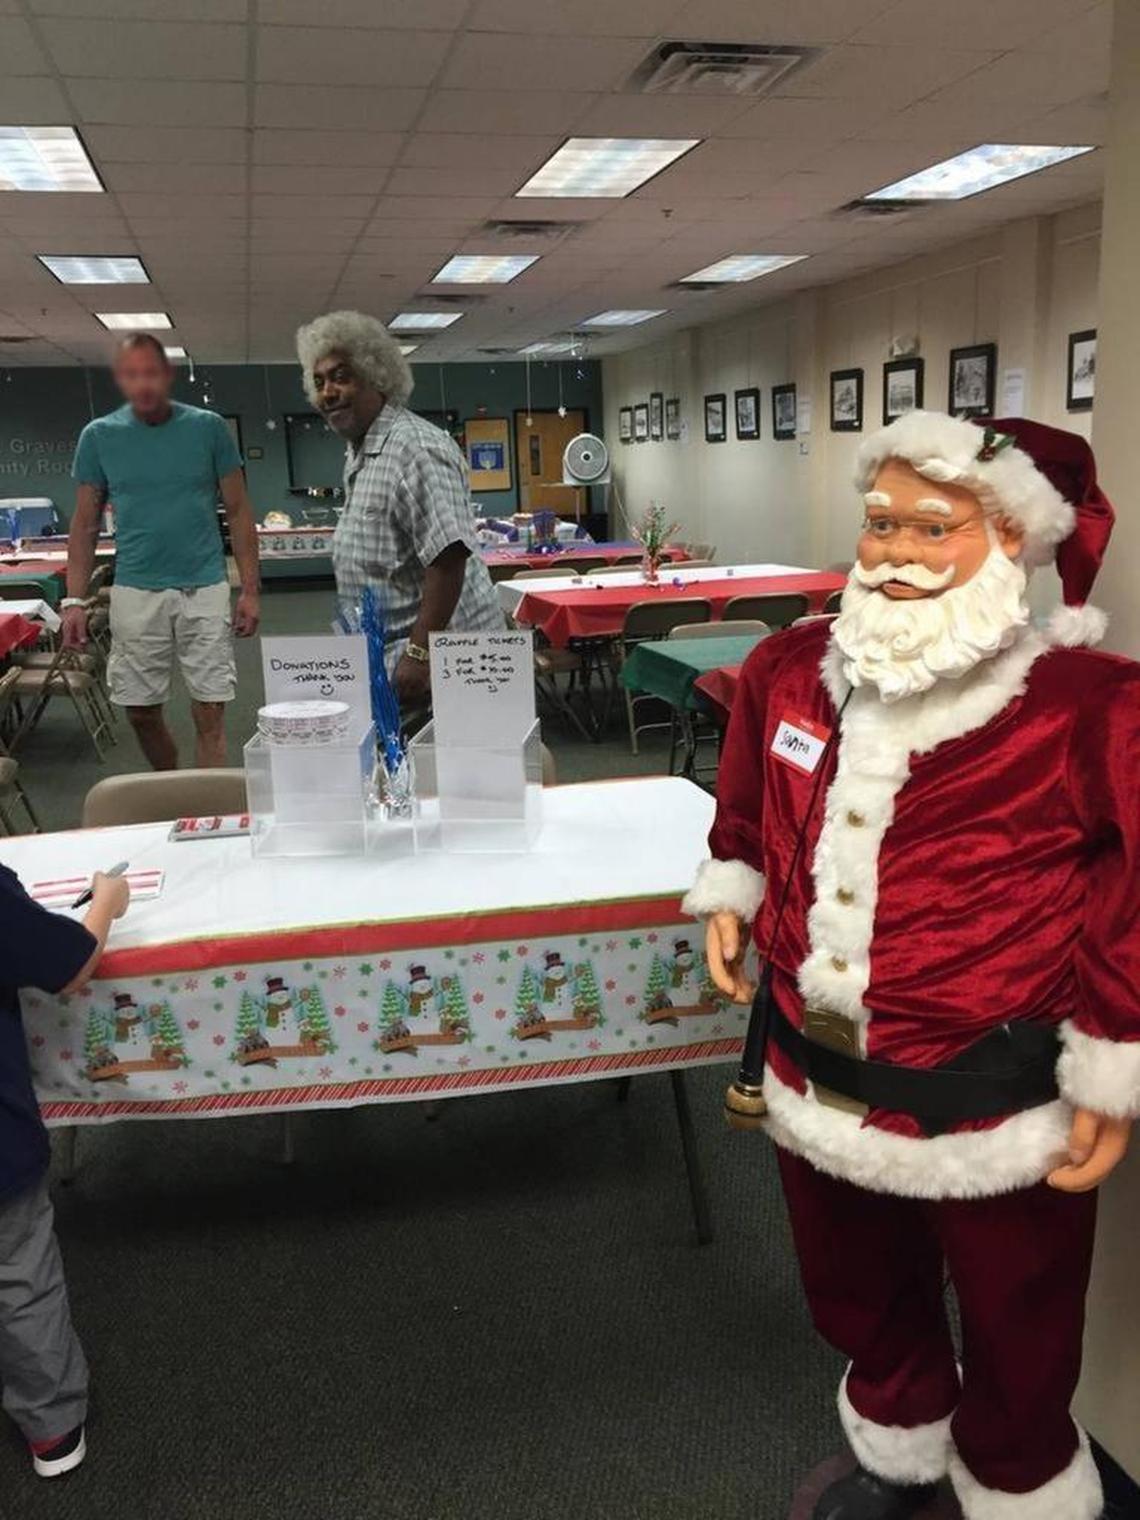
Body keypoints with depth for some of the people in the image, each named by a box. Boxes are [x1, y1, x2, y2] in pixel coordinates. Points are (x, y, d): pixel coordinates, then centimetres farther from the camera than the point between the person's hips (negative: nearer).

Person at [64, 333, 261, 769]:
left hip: (204, 588, -1)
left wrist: (250, 590, -2)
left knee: (210, 713, -3)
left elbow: (238, 512, 4)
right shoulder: (99, 436, 4)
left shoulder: (208, 428, 1)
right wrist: (74, 600, 0)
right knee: (141, 712, 8)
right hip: (135, 592, 2)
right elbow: (85, 524, 8)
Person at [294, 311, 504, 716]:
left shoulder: (414, 447, -18)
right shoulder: (358, 453, 15)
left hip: (442, 653, -10)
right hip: (389, 651, 10)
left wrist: (419, 653, -28)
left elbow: (449, 557, -26)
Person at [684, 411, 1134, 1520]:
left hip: (996, 1117, -5)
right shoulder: (791, 668, -3)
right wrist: (730, 890, 11)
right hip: (816, 1086, 5)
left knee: (1016, 1350, 21)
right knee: (859, 1304, 30)